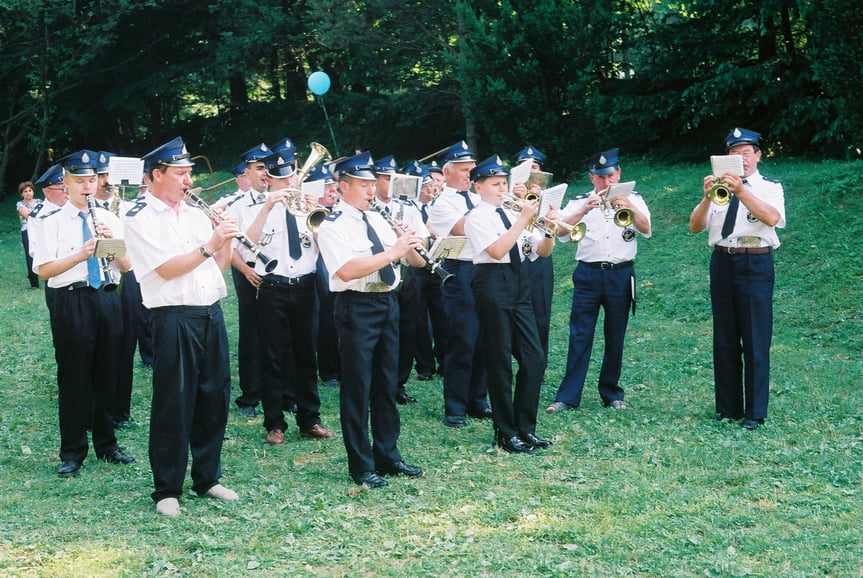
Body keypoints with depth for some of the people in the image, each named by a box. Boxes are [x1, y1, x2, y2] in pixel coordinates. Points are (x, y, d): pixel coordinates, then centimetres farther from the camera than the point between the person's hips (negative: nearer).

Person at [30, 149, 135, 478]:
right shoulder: (54, 223, -1)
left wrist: (111, 239, -11)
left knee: (106, 376, 10)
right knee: (74, 378, 1)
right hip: (72, 301, -3)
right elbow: (44, 270, -9)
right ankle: (72, 453, 11)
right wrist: (79, 255, -20)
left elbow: (126, 266, 6)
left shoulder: (109, 220, 10)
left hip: (107, 299, 4)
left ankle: (106, 444, 24)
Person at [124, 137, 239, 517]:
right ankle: (167, 489, 9)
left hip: (211, 313, 7)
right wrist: (209, 246, -17)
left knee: (215, 397, 10)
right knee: (173, 404, -1)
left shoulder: (194, 214, 15)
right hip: (175, 318, -6)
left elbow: (220, 265, 15)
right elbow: (167, 269, -14)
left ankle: (207, 478, 24)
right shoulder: (140, 218, -5)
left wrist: (227, 239, -3)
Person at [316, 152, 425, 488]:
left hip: (387, 303, 7)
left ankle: (387, 455, 26)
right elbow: (346, 271, -25)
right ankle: (361, 466, 10)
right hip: (357, 308, -7)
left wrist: (411, 248, -10)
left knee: (386, 384, 14)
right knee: (357, 388, 1)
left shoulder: (376, 219, 12)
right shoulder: (333, 227, -10)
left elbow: (415, 262, 13)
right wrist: (392, 252, -26)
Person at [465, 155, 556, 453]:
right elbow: (497, 250, -20)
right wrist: (523, 220, -19)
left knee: (534, 358, 3)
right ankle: (506, 433, 7)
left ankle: (526, 428, 12)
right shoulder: (477, 217, -4)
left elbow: (543, 250, 13)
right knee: (500, 361, -1)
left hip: (520, 286, 7)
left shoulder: (512, 214, 15)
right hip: (493, 286, -7)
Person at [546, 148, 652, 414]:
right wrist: (585, 209, -22)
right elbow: (561, 231, -8)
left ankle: (611, 394, 18)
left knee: (615, 338, 6)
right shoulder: (580, 202, 8)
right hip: (588, 274, 0)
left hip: (621, 275, 1)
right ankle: (567, 396, -2)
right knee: (580, 337, -4)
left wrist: (629, 207, -27)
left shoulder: (633, 199, 9)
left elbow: (645, 230, -9)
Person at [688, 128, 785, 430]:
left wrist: (741, 192, -28)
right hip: (722, 263, 3)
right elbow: (695, 226, 2)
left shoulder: (770, 187, 5)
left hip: (756, 264, -3)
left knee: (756, 340, -5)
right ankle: (728, 407, 16)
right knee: (724, 339, 7)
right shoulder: (720, 187, 12)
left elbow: (772, 218, -17)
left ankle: (755, 413, -1)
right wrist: (707, 198, -16)